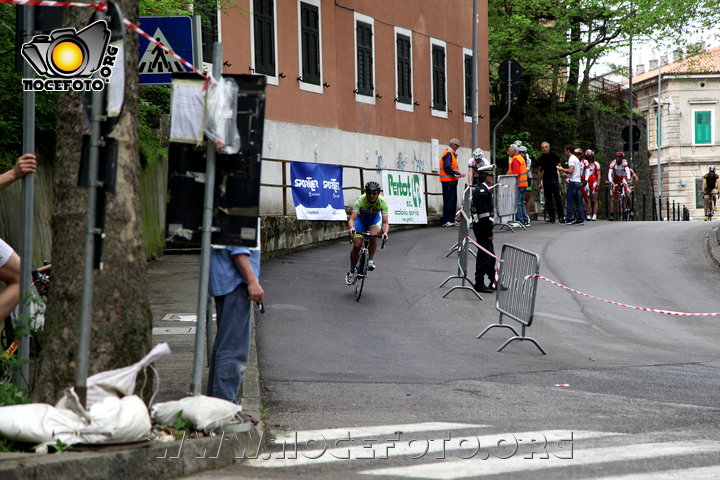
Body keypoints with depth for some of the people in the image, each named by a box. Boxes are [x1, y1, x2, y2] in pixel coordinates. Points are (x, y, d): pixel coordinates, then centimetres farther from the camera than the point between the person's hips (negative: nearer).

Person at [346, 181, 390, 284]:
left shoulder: (383, 202, -30)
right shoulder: (360, 200, -33)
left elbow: (385, 222, -32)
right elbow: (352, 219, -39)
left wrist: (385, 233, -54)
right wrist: (351, 228, -61)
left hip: (375, 219, 0)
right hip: (361, 219, 0)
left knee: (373, 236, -32)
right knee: (357, 245, -12)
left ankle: (371, 260, -9)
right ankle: (352, 271, 9)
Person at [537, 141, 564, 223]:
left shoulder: (554, 156, -1)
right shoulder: (541, 158, 7)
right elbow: (539, 170, 13)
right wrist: (540, 182, 11)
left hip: (554, 179, -4)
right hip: (546, 180, 4)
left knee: (557, 197, -9)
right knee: (548, 199, 4)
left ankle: (561, 216, -7)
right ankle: (551, 217, 9)